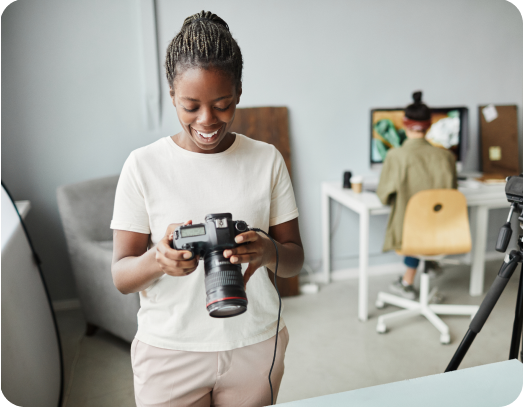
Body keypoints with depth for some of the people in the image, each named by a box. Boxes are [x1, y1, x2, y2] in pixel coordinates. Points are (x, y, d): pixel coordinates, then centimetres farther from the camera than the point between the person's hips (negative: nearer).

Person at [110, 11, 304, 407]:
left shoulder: (267, 159, -4)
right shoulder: (144, 165, -9)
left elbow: (295, 258, -2)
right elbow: (121, 276, -7)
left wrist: (269, 251, -25)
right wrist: (159, 259, -29)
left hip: (255, 345, 2)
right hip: (169, 352, -1)